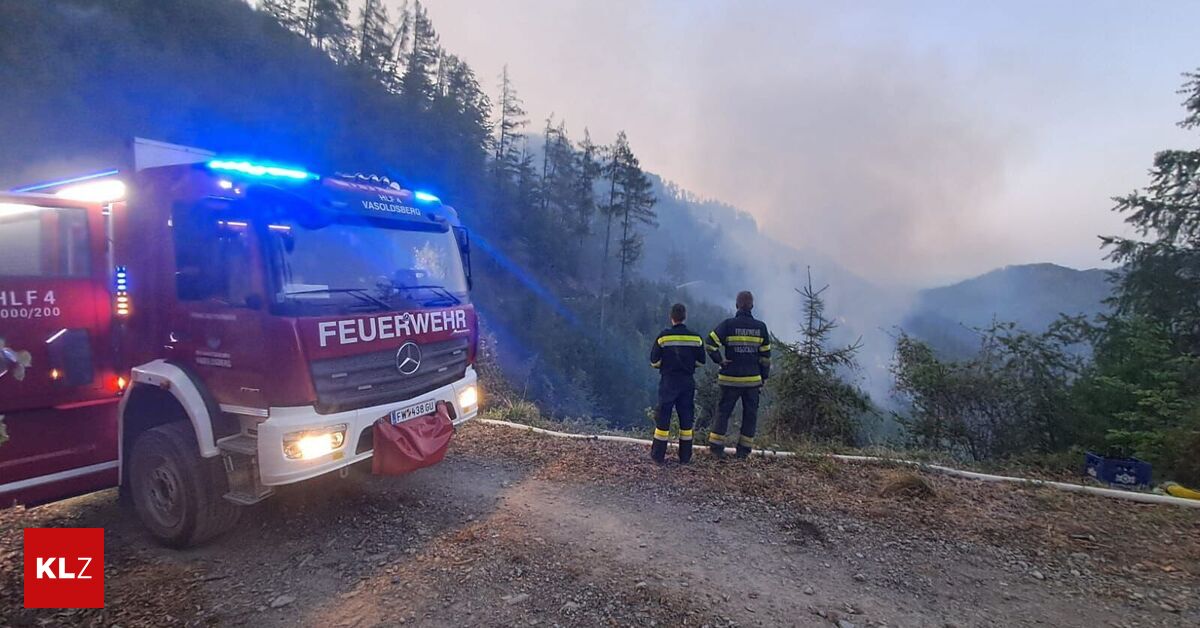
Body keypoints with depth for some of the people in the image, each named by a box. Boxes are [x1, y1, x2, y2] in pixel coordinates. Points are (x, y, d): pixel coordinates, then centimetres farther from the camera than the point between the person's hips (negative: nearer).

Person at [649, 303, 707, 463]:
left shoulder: (663, 336, -8)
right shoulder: (696, 337, -2)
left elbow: (654, 361, -6)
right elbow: (701, 361, 3)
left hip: (668, 382, -2)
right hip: (688, 382, 2)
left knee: (663, 417, 5)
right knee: (686, 418, 10)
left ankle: (658, 455, 9)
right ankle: (685, 456, 15)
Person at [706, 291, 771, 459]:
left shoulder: (728, 324, -6)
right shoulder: (760, 327, 2)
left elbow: (711, 343, -15)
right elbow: (765, 355, 4)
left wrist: (720, 360, -2)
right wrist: (764, 377, 11)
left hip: (730, 378, -1)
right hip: (753, 379, 1)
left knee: (724, 411, 8)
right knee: (750, 413, 12)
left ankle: (717, 446, 7)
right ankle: (744, 450, 15)